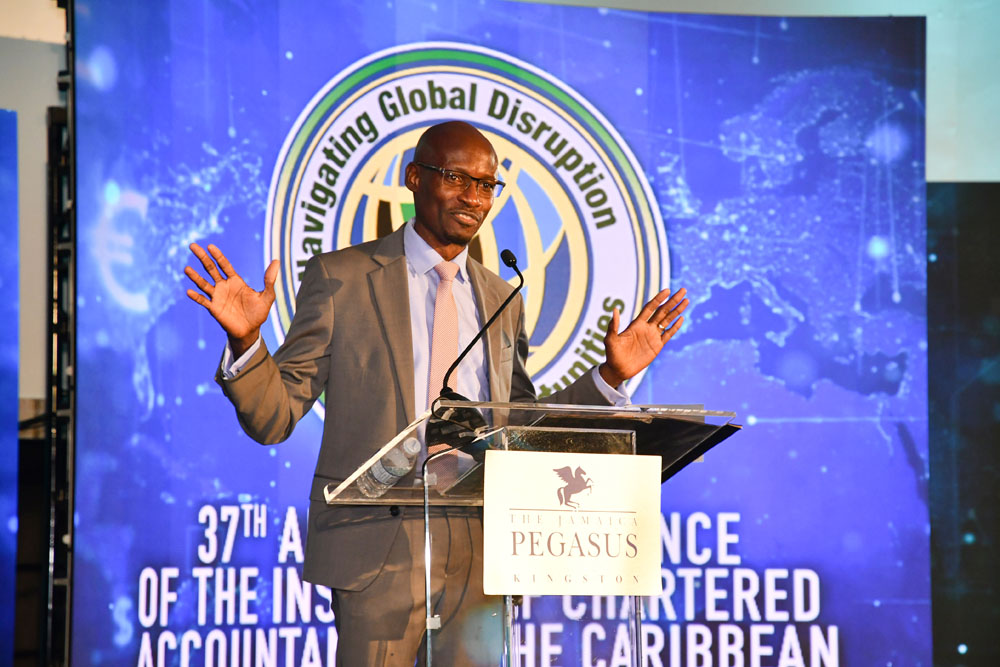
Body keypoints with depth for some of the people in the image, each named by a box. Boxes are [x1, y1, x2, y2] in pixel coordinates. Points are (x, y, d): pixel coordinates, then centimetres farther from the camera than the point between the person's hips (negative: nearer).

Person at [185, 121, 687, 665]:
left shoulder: (501, 300, 17)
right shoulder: (340, 278, 3)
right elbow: (275, 418, 0)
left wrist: (609, 376, 11)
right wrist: (245, 341, -18)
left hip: (479, 554, 4)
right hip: (379, 550, -4)